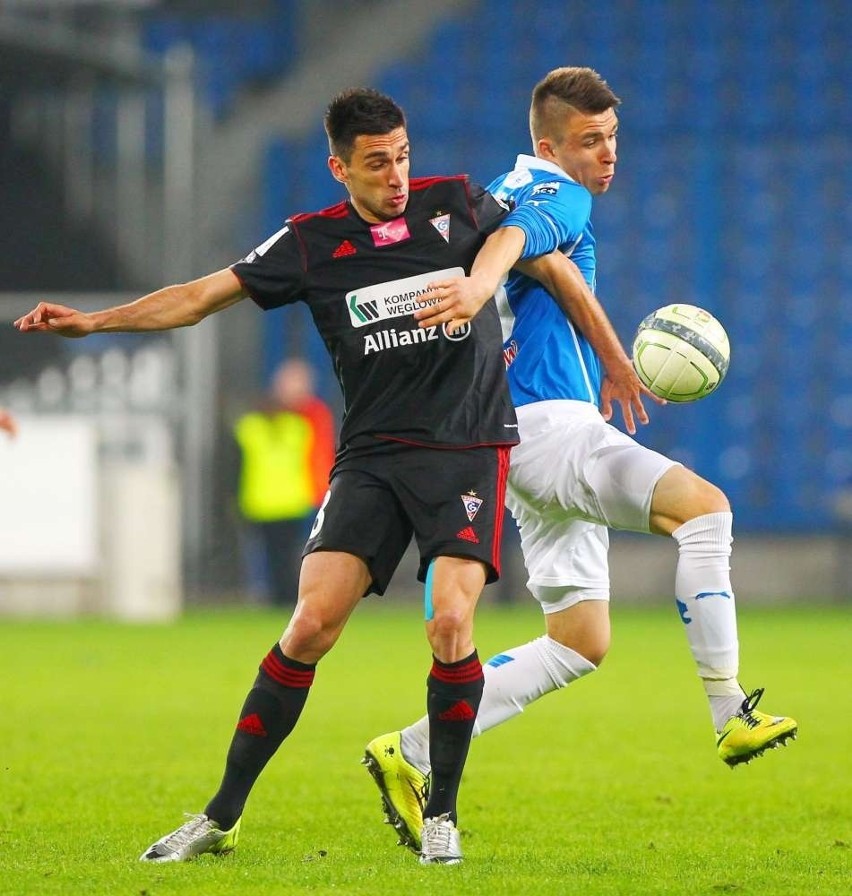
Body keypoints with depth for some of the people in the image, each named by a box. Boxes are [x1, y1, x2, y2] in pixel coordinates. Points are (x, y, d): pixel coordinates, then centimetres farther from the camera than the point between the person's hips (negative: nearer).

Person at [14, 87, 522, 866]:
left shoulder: (458, 205, 0)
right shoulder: (312, 245, 1)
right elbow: (205, 296, 5)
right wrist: (93, 320, -4)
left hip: (468, 449, -1)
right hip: (372, 454, 1)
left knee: (450, 622, -21)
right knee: (311, 625, -13)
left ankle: (441, 815, -2)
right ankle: (221, 817, -3)